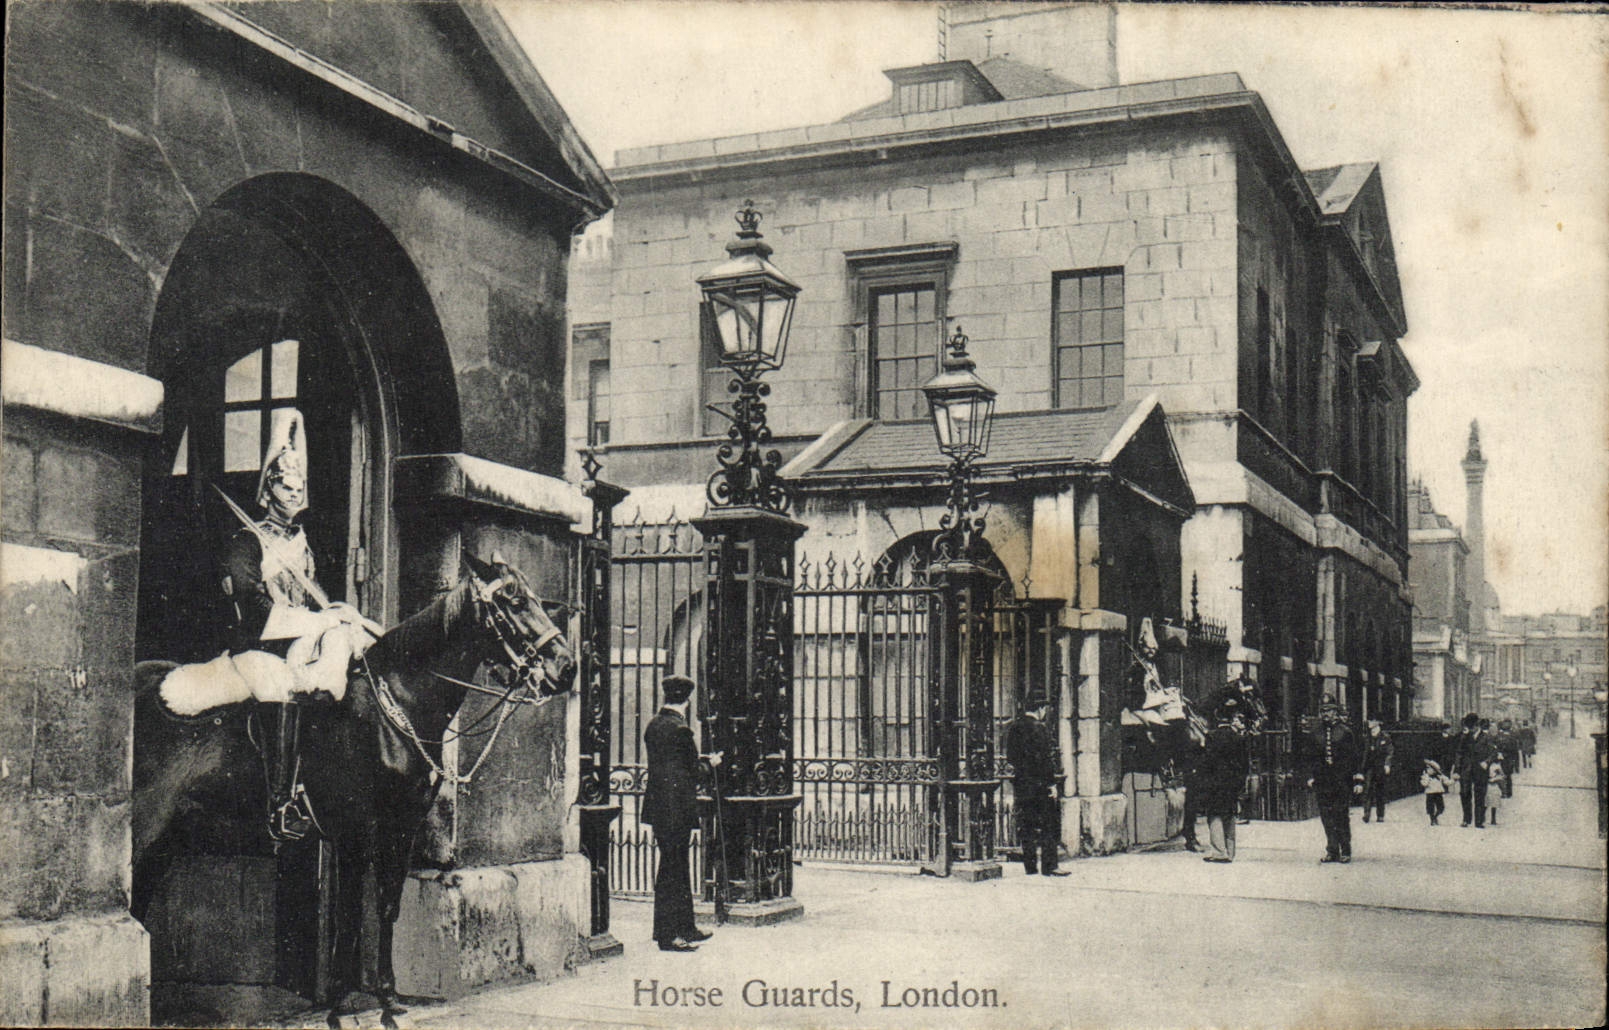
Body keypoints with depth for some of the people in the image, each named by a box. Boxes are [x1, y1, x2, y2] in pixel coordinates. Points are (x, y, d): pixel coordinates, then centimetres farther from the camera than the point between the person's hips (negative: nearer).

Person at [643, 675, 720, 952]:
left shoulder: (654, 725, 9)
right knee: (672, 869, -2)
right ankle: (668, 934, 5)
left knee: (677, 867, 17)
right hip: (676, 811, -9)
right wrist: (711, 765, 1)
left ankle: (685, 927, 27)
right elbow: (688, 775, -17)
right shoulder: (679, 730, -19)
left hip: (658, 807, 9)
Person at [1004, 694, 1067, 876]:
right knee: (1049, 825, -1)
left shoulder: (1013, 727, 11)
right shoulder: (1039, 728, -13)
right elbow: (1044, 758, -16)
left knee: (1026, 825, 11)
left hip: (1020, 784, 7)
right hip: (1038, 784, -7)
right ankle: (1048, 866, -3)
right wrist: (1052, 783, -13)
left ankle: (1029, 865, 13)